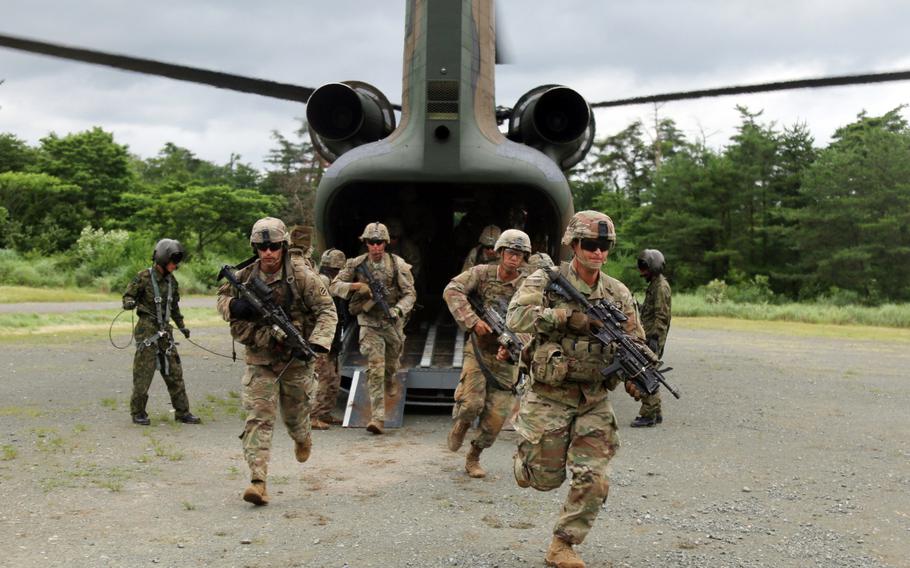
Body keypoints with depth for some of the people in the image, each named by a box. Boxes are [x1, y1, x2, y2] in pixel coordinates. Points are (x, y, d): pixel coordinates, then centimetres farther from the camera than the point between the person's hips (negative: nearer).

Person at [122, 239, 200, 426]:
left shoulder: (171, 280, 12)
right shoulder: (144, 277, -7)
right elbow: (128, 296, -3)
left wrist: (181, 326, 26)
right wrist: (129, 303, -25)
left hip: (165, 331, 6)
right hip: (147, 330, -6)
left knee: (174, 372, 6)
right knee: (143, 373, -3)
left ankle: (182, 412, 12)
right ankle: (138, 412, 9)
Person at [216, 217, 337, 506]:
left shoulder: (301, 275, -14)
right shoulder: (245, 276, -4)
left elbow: (327, 310, -11)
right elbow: (222, 298, 13)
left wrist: (317, 342, -27)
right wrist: (234, 306, -12)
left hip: (295, 358, -1)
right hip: (260, 360, 1)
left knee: (295, 413, 17)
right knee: (258, 417, -10)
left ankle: (302, 439, 53)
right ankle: (258, 481, -12)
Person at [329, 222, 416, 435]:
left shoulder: (397, 264, -9)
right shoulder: (357, 264, -6)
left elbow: (410, 293, -7)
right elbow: (334, 286, -2)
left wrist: (398, 309, -25)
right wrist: (355, 286, -20)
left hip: (392, 322, 1)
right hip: (369, 323, -1)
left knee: (391, 365, 19)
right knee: (375, 369, -12)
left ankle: (390, 384, 57)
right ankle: (378, 418, -13)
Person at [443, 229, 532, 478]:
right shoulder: (483, 273, -5)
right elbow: (451, 291, -15)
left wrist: (511, 346, -31)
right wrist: (473, 321, -24)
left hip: (506, 356, 1)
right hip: (479, 349, -1)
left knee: (496, 416, 0)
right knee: (471, 403, -18)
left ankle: (473, 457, 23)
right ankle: (461, 423, 19)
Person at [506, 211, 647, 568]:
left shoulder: (618, 293, 2)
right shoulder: (547, 280, -9)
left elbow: (637, 344, 8)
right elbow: (516, 318, -25)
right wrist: (568, 315, -29)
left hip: (595, 402, 3)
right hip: (550, 396, -3)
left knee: (592, 481, -4)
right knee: (544, 479, 6)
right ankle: (529, 449, 41)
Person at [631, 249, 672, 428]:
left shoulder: (661, 286, -14)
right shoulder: (654, 284, 17)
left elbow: (661, 316, -20)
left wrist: (654, 338, -23)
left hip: (653, 338, -10)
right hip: (648, 337, 10)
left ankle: (648, 414, -7)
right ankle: (656, 412, 20)